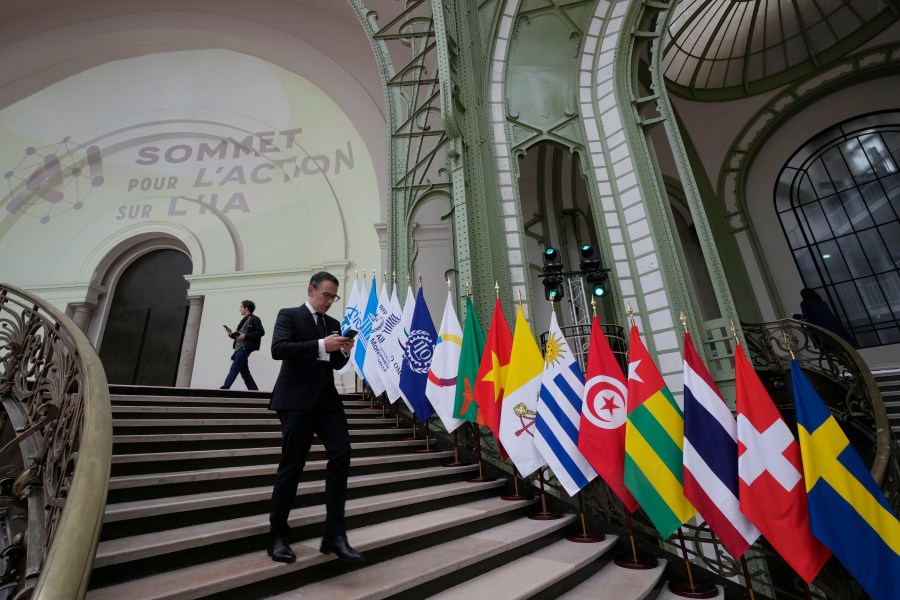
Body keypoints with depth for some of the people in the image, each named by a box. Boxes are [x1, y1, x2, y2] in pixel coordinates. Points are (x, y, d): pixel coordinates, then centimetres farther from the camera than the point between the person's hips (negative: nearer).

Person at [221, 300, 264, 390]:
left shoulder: (254, 319, -4)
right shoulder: (243, 320, 22)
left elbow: (261, 332, -15)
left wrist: (245, 336, -17)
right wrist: (231, 334, 3)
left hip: (245, 347, -9)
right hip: (239, 347, 9)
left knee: (234, 368, -11)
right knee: (244, 370, 8)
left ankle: (224, 388, -11)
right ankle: (254, 390, 11)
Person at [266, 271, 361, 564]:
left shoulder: (334, 324, 15)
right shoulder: (289, 315, 0)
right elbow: (278, 349, -17)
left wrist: (343, 352, -5)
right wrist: (320, 345, -25)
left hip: (327, 399, 5)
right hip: (297, 400, -5)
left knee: (341, 455, -5)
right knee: (292, 465, 3)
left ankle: (334, 534, 4)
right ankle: (277, 537, 22)